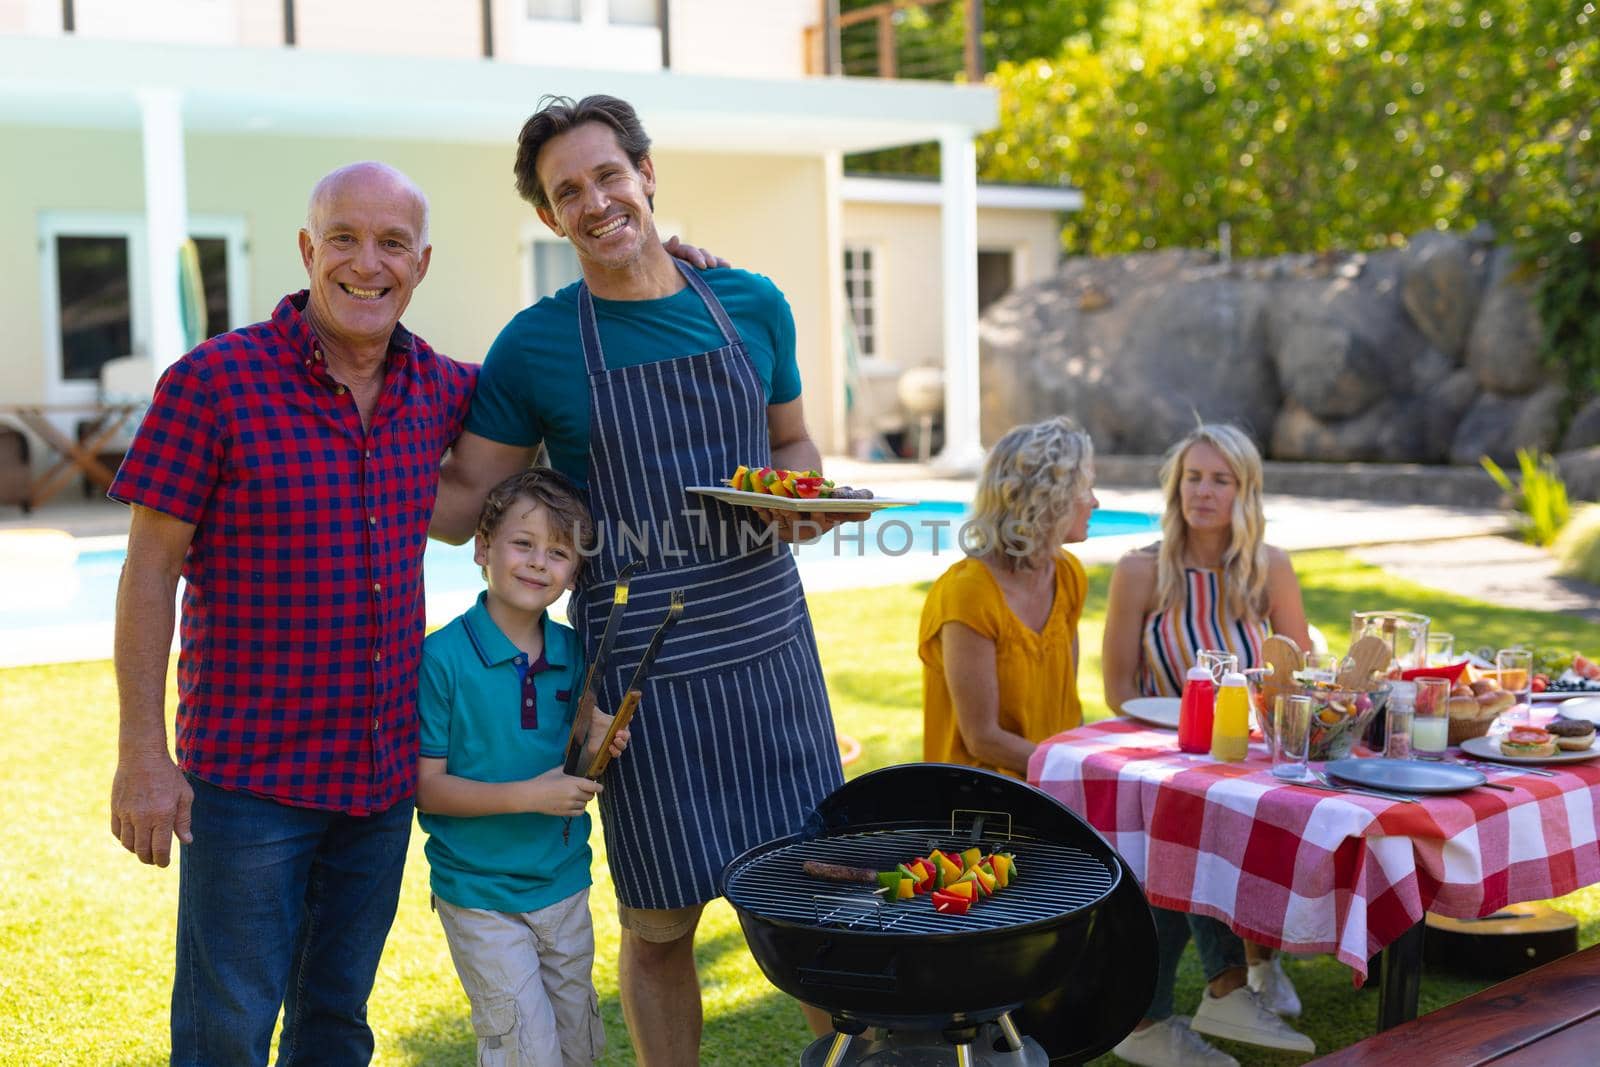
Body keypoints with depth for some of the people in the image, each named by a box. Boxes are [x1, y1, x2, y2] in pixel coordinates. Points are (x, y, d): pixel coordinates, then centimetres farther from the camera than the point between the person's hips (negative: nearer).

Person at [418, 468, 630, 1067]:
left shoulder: (572, 653, 0)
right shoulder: (443, 657, -16)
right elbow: (427, 787, -14)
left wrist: (593, 752, -11)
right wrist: (525, 796, -23)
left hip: (564, 885, 6)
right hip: (480, 893, -5)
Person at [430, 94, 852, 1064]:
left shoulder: (752, 306, 6)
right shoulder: (536, 345, -2)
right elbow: (469, 504, 2)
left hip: (769, 641, 3)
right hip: (641, 664, -2)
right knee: (661, 924, 7)